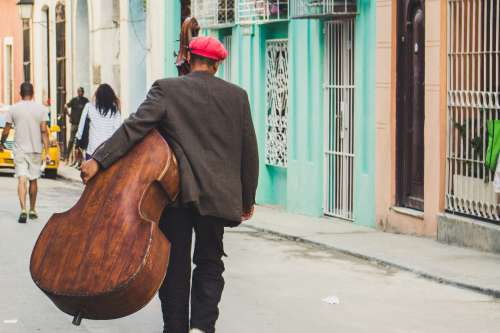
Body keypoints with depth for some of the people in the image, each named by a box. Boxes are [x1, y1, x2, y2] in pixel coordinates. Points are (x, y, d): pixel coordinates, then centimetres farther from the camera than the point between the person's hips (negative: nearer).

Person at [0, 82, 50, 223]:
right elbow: (44, 131, -7)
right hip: (36, 150, 1)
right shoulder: (41, 109, -3)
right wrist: (47, 152, -5)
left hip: (19, 150, -1)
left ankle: (23, 210, -23)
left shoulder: (13, 109, -3)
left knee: (22, 179, -6)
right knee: (33, 180, 14)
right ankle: (32, 210, 24)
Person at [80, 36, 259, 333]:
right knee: (209, 263, 13)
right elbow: (249, 151, 7)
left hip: (176, 192, -1)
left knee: (175, 264, 9)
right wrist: (248, 199, 16)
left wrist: (99, 160, -18)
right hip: (217, 194, 2)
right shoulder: (237, 96, 5)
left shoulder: (167, 90, -2)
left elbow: (135, 126, -15)